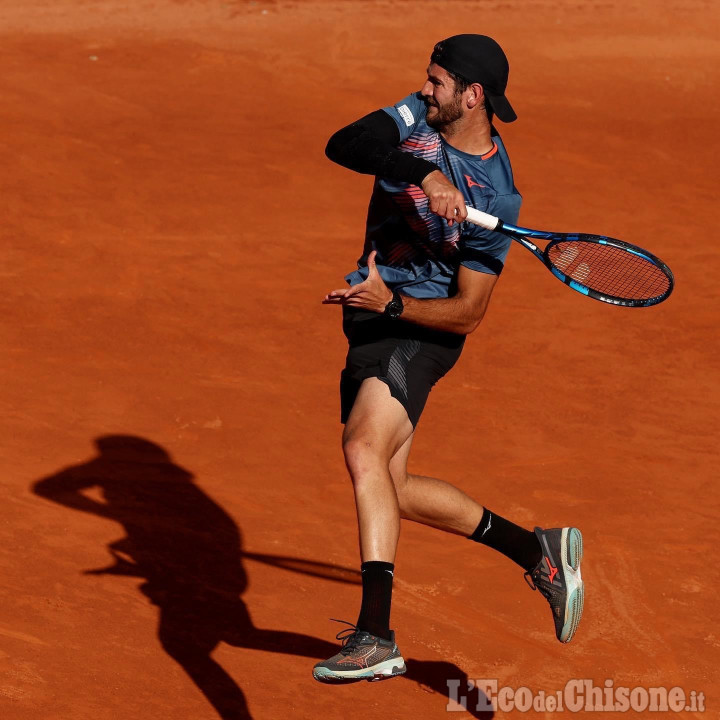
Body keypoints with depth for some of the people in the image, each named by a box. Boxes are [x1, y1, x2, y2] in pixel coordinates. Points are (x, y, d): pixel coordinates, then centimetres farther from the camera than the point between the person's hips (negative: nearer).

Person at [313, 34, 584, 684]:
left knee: (364, 451, -30)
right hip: (370, 323, 8)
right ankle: (537, 551, 25)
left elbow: (467, 314, -14)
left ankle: (376, 637, -39)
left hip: (419, 329, -8)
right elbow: (343, 145, -21)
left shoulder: (495, 197, -16)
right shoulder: (417, 119, -2)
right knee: (393, 490, 10)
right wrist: (421, 171, -35)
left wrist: (389, 303, -27)